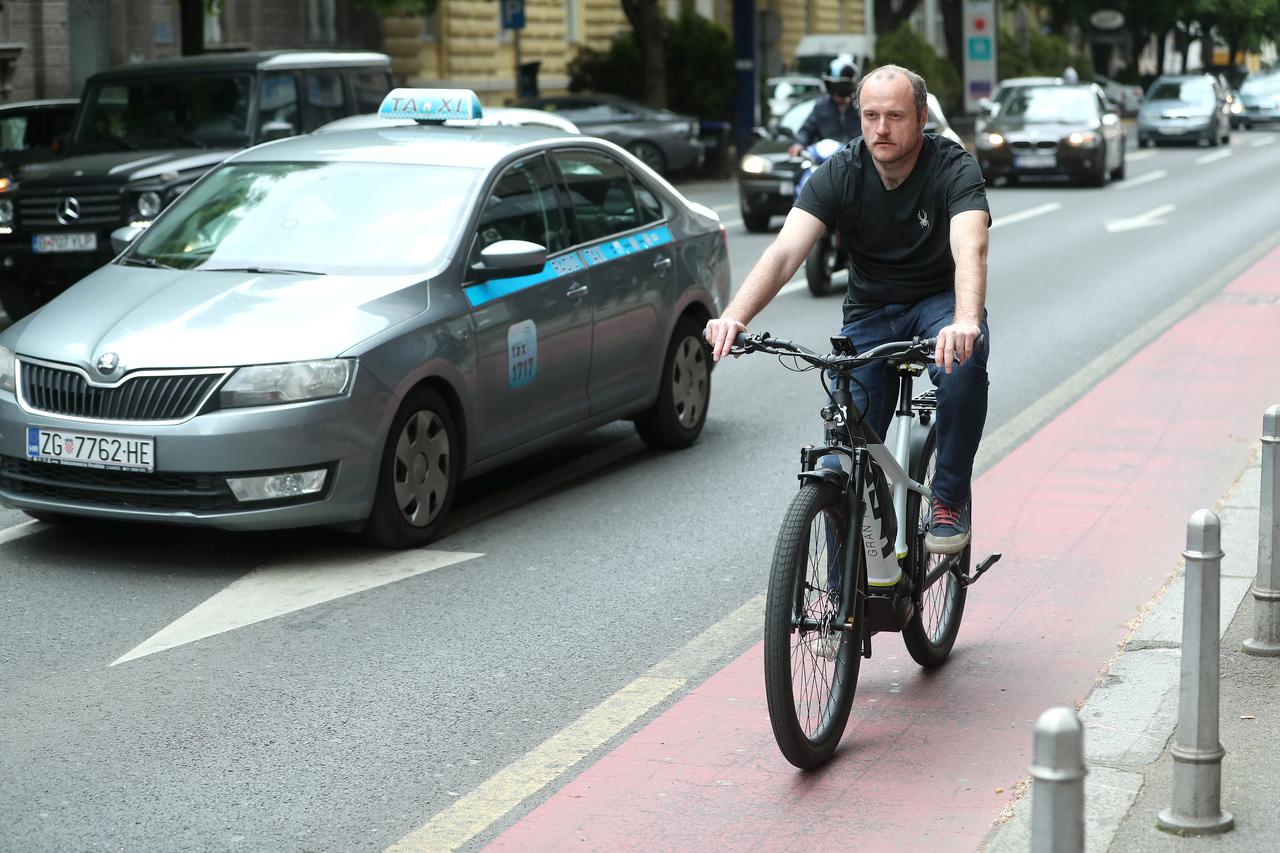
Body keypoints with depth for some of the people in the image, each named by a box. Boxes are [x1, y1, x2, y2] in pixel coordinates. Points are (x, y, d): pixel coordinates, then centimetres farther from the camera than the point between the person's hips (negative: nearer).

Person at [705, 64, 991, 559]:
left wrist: (966, 322, -59)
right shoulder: (839, 175, -15)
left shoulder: (954, 169, -20)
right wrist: (734, 316, -46)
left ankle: (950, 500, -17)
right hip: (869, 313, 2)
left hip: (939, 301, -2)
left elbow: (970, 250, -37)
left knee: (963, 362, -37)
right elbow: (785, 251, -27)